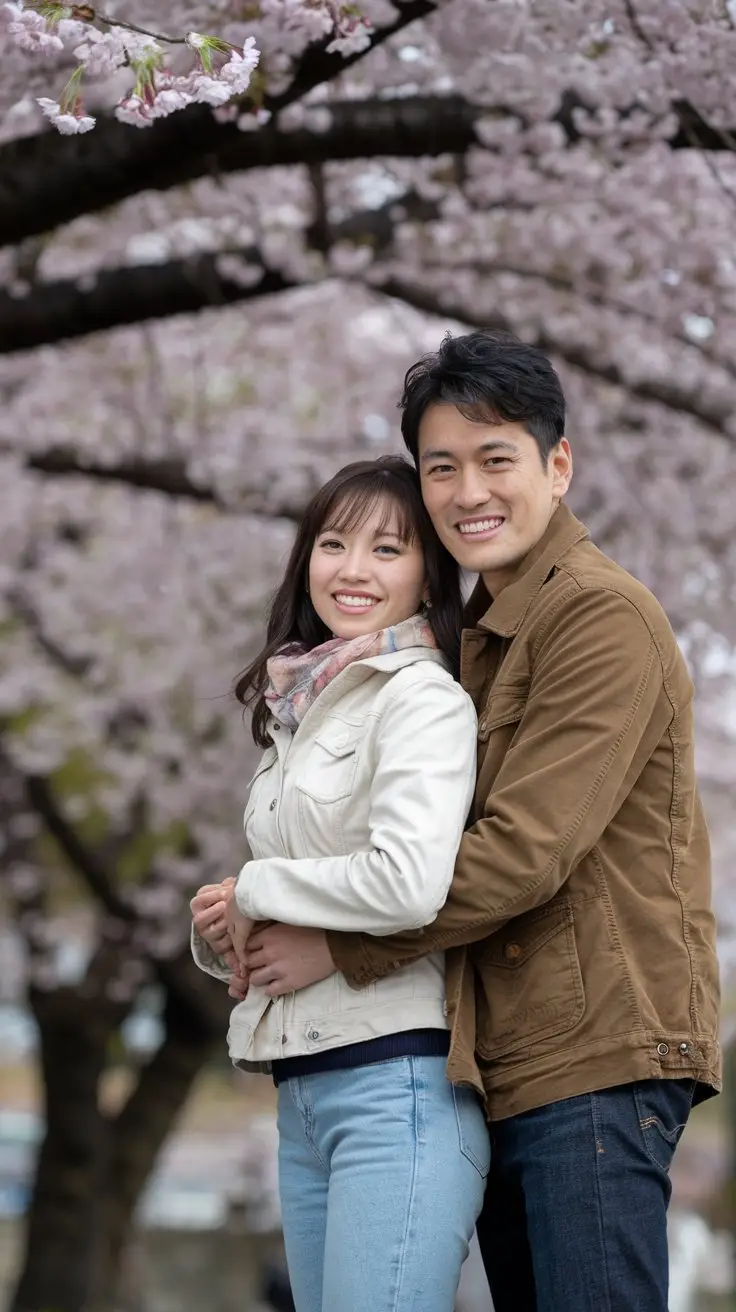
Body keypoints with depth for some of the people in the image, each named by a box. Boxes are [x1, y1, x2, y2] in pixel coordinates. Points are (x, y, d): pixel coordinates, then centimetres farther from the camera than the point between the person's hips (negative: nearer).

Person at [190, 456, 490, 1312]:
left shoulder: (423, 697, -7)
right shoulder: (298, 710, 18)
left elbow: (408, 884, -22)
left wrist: (254, 891, -7)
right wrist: (223, 928, 2)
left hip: (398, 1082, -8)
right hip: (302, 1094, 8)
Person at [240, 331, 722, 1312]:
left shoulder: (603, 616, -10)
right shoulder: (477, 636, 20)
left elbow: (527, 851, -18)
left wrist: (340, 948, -12)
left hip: (596, 1060, -9)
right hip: (499, 1068, 9)